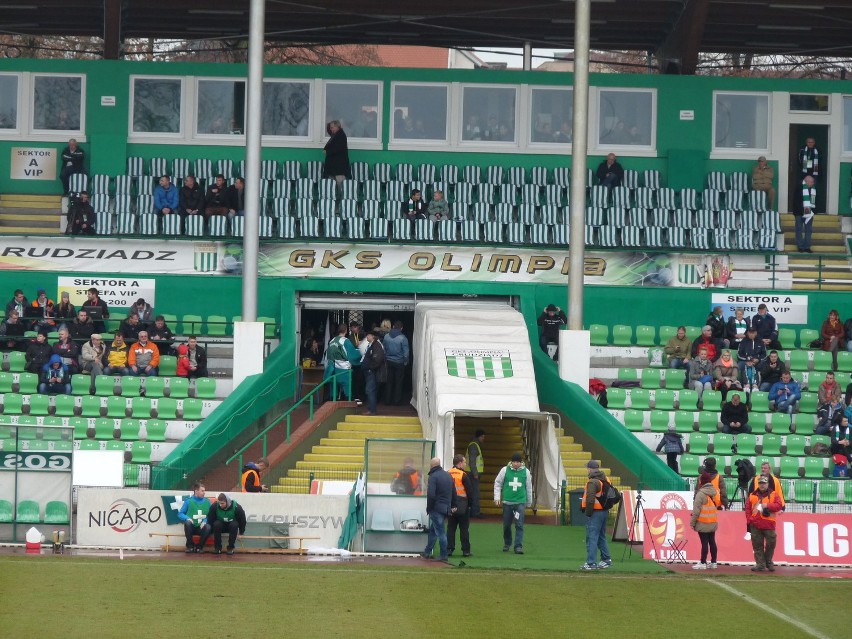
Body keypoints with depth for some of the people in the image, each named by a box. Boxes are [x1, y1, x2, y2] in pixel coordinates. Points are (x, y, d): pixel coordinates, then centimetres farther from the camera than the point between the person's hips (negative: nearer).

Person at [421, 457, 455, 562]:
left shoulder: (433, 477, -14)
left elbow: (431, 495, -21)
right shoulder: (448, 476, 12)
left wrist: (429, 508, -9)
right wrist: (453, 506, 22)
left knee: (440, 532, -4)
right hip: (446, 509, 8)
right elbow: (454, 493, 17)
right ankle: (427, 552, 26)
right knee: (432, 530, 19)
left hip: (436, 509, -8)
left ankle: (443, 556, -2)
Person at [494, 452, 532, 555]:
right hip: (507, 502, 1)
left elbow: (529, 487, 12)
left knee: (519, 525, -9)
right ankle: (507, 543, 27)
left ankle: (518, 546, -9)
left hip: (520, 502, -1)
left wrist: (529, 503, 17)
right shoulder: (505, 470, -1)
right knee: (506, 525, 9)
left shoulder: (525, 472, 3)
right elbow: (497, 483, 7)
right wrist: (497, 497, 0)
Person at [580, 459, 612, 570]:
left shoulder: (593, 482, -16)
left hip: (595, 513, -9)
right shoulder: (605, 480, 12)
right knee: (601, 537, 20)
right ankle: (607, 560, 25)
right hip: (604, 511, 9)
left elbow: (590, 499, -22)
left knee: (592, 538, -7)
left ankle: (591, 563, -9)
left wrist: (588, 512, -15)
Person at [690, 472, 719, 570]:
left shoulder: (701, 493, -15)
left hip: (703, 523, -7)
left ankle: (703, 563, -3)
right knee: (712, 541, 11)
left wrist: (692, 522, -9)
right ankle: (713, 562, 15)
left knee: (704, 542, -5)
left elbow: (696, 509, -16)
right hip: (713, 523, 7)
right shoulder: (715, 492, 8)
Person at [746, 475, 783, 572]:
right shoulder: (752, 496, 13)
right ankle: (760, 564, 6)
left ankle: (768, 562, 17)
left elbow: (779, 505, -6)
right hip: (755, 526, 2)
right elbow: (748, 508, 10)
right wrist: (749, 519, -1)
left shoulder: (773, 495, 6)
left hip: (769, 525, -2)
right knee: (757, 546, 2)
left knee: (770, 544, 0)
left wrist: (768, 505, -16)